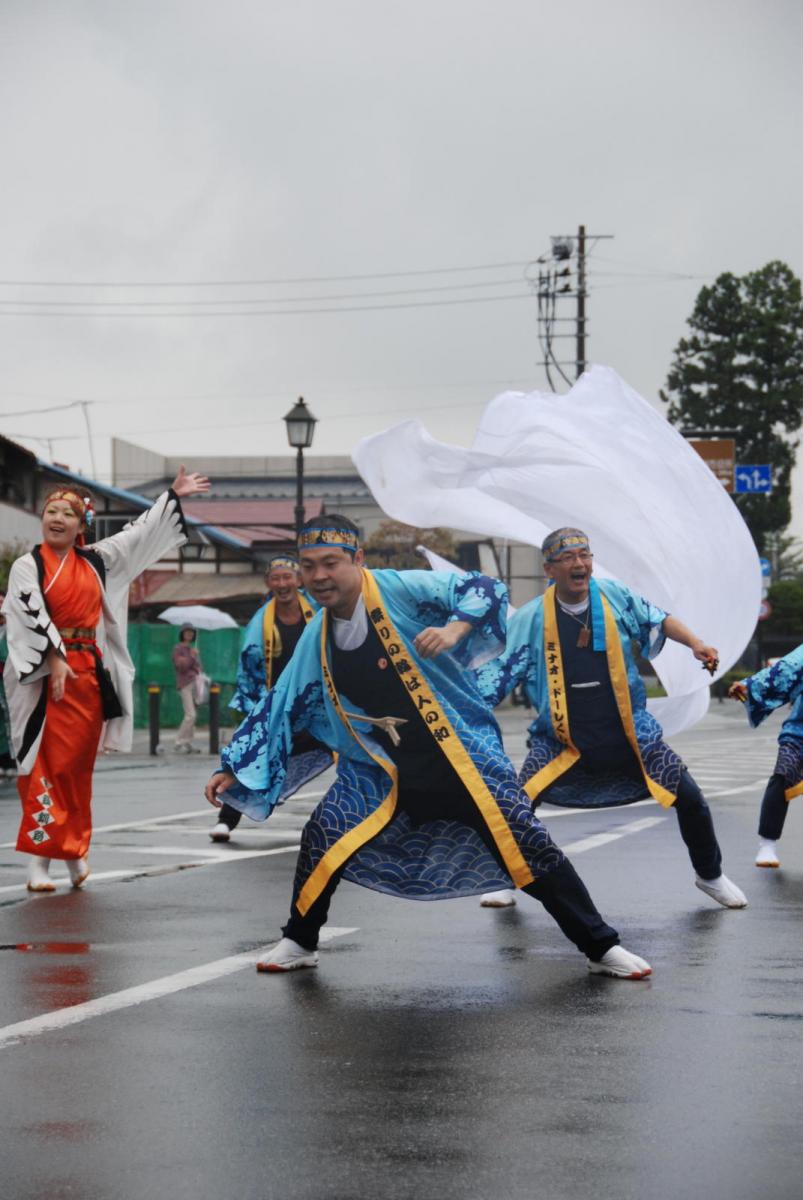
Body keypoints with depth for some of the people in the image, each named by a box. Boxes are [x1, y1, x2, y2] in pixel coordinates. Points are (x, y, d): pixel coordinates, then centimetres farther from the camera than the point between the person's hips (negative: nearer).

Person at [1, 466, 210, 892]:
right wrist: (56, 659, -20)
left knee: (79, 767, 9)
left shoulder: (96, 561, 14)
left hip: (91, 672, 5)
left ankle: (72, 849, 20)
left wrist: (173, 495, 24)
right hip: (47, 673, -5)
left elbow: (139, 533, 22)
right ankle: (39, 861, -10)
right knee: (49, 765, -10)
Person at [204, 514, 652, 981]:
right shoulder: (317, 639, 3)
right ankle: (299, 943, 16)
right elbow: (279, 709, 11)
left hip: (465, 753, -4)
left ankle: (602, 947, 6)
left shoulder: (399, 589, -14)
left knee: (528, 845, -8)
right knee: (322, 837, -7)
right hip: (382, 770, 5)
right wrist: (232, 770, 10)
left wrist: (455, 627, -35)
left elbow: (486, 591, -16)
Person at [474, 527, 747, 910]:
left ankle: (710, 875, 26)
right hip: (560, 741, -1)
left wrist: (695, 643, -3)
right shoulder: (531, 617, -9)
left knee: (689, 799, 0)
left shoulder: (615, 597, -5)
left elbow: (657, 620, 11)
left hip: (631, 734, 1)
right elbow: (501, 670, -5)